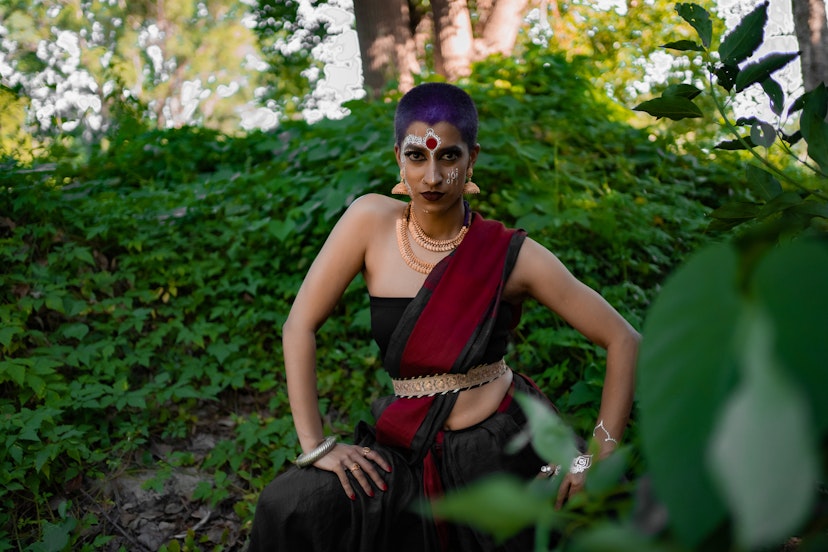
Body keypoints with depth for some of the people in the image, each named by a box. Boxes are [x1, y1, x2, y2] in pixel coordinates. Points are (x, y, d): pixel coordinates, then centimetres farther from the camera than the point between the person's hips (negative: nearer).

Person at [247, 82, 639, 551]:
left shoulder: (511, 255, -10)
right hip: (411, 453, 2)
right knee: (289, 508, -14)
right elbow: (300, 327, -6)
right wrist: (317, 446, -11)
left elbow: (623, 341, -5)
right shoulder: (372, 221, -7)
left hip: (505, 451, -1)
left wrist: (597, 460, -8)